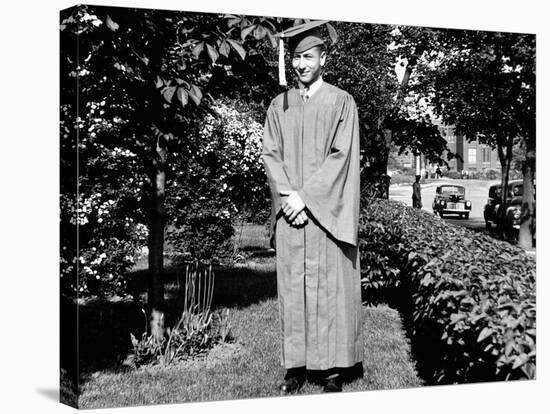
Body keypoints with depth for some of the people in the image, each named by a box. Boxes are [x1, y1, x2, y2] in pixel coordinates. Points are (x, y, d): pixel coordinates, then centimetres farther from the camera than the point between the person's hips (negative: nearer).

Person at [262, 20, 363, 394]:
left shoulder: (341, 103, 1)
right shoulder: (279, 106, 13)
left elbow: (341, 156, -7)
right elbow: (271, 155, 7)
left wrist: (305, 196, -13)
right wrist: (288, 195, -8)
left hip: (326, 212, -3)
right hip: (289, 210, 4)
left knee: (330, 288, -2)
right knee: (292, 289, 4)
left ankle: (334, 368, 6)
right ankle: (297, 366, 12)